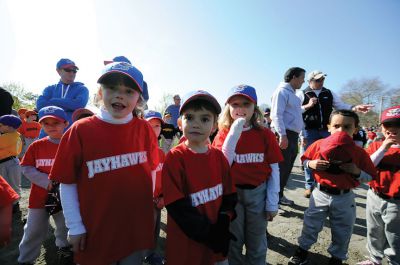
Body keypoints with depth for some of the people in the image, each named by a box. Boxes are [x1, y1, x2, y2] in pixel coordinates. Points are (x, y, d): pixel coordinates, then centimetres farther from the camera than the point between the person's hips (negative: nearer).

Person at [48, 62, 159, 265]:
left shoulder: (145, 129, -6)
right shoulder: (80, 130, -12)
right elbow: (67, 182, -6)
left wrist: (147, 203, 8)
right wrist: (75, 227, -4)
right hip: (95, 230, -1)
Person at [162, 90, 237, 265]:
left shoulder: (218, 156, -2)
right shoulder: (174, 158, -17)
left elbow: (229, 196, 1)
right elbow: (177, 207, -19)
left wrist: (222, 228, -10)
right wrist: (209, 233, -17)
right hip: (185, 243, -4)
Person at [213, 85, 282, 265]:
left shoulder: (265, 135, -6)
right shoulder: (223, 134, -6)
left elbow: (274, 171, -3)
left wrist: (272, 203, -3)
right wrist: (235, 131, -23)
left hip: (258, 192, 1)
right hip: (232, 193, 0)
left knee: (257, 242, 19)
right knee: (233, 241, 18)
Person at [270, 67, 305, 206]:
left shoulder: (293, 94, 21)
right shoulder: (281, 91, -7)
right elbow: (276, 115, -18)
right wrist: (282, 135, -25)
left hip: (293, 135, 9)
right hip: (284, 135, -9)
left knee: (287, 168, 13)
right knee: (281, 168, -5)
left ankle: (279, 195, 24)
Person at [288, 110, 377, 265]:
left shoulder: (359, 153, -9)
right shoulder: (319, 145, -10)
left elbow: (370, 177, -2)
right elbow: (304, 160, 3)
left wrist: (357, 172, -21)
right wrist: (311, 164, -18)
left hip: (344, 198, 0)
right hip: (321, 194, 0)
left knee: (342, 231, 18)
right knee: (310, 224, 15)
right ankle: (303, 249, 38)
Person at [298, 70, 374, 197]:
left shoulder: (329, 93, 12)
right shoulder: (302, 94, 0)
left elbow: (341, 106, 8)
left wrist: (354, 108, -9)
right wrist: (307, 106, -15)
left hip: (326, 131, 3)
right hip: (309, 131, -3)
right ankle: (309, 186, 15)